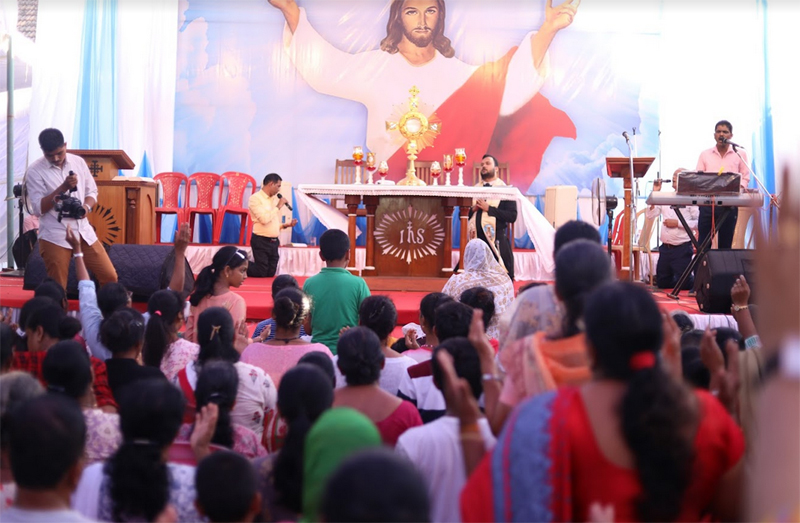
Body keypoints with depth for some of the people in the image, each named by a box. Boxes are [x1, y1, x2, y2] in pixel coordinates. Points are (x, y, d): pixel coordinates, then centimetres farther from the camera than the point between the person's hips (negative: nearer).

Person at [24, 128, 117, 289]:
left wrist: (86, 206, -9)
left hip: (84, 232, 4)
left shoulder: (78, 162, 6)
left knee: (109, 276, 2)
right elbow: (38, 208, -12)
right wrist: (63, 187, -21)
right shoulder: (34, 171, -7)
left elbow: (92, 192, 14)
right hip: (54, 236, -4)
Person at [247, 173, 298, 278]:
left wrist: (286, 225, 5)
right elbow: (264, 219, -21)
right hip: (261, 241, -7)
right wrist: (278, 206, -12)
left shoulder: (275, 199, 14)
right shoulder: (255, 198, -9)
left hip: (274, 241, 7)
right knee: (260, 273, -7)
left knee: (270, 273, 8)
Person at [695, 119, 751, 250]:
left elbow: (745, 178, 6)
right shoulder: (704, 155, 13)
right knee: (703, 242, -3)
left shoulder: (740, 154, 9)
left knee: (725, 242, 4)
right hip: (707, 202, 1)